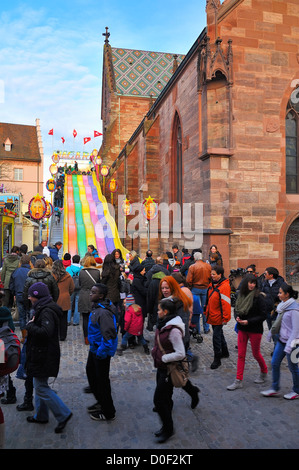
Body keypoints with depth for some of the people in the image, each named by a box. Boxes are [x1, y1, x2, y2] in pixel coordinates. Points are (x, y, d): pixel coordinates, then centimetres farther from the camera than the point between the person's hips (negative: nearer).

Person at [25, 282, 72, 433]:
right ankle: (41, 415, 35)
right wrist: (32, 326, 3)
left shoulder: (46, 312, -23)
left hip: (43, 357, -10)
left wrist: (30, 326, -23)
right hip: (41, 355, 10)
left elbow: (46, 332, -35)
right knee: (39, 385, 21)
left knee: (41, 388, -1)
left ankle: (63, 414, 7)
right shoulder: (43, 309, 9)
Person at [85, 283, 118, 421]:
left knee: (102, 380, 4)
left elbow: (110, 335, -32)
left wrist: (101, 352, -23)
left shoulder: (103, 312, -29)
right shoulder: (96, 307, 3)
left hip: (101, 352, -10)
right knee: (91, 372, 24)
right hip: (94, 348, 10)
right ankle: (101, 402, 43)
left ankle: (108, 413, 22)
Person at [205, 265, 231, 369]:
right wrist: (207, 311, 20)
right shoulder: (212, 284, 7)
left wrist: (225, 318, -22)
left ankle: (217, 359, 6)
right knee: (219, 333, 21)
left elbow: (226, 303, -21)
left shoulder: (224, 286, -19)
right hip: (212, 315, 9)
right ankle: (225, 352, 40)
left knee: (216, 335, -5)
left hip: (218, 317, -9)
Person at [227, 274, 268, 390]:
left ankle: (264, 372, 40)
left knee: (256, 354, 12)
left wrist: (248, 321, -20)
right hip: (242, 329, 5)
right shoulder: (241, 295, 1)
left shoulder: (258, 297, -14)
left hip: (255, 330, -4)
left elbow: (263, 315, -14)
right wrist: (237, 317, -10)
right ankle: (239, 381, 13)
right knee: (241, 355, 6)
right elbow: (236, 309, 12)